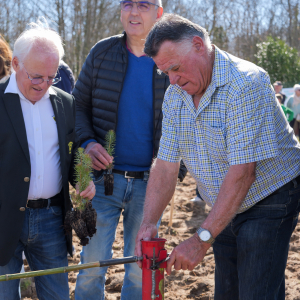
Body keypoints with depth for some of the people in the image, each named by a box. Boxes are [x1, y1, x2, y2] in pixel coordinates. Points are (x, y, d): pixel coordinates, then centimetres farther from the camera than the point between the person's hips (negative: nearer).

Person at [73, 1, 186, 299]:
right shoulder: (101, 53, 1)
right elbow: (78, 105, 7)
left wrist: (176, 170, -7)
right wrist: (87, 142, -11)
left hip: (150, 183, 0)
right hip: (104, 177, 0)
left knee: (140, 267, 12)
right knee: (93, 263, 5)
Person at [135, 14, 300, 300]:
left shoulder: (245, 83, -25)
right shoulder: (174, 96, 0)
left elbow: (242, 171, -29)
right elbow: (166, 164, -1)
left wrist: (202, 238, -29)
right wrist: (148, 224, -14)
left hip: (269, 201, -7)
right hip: (223, 210, 7)